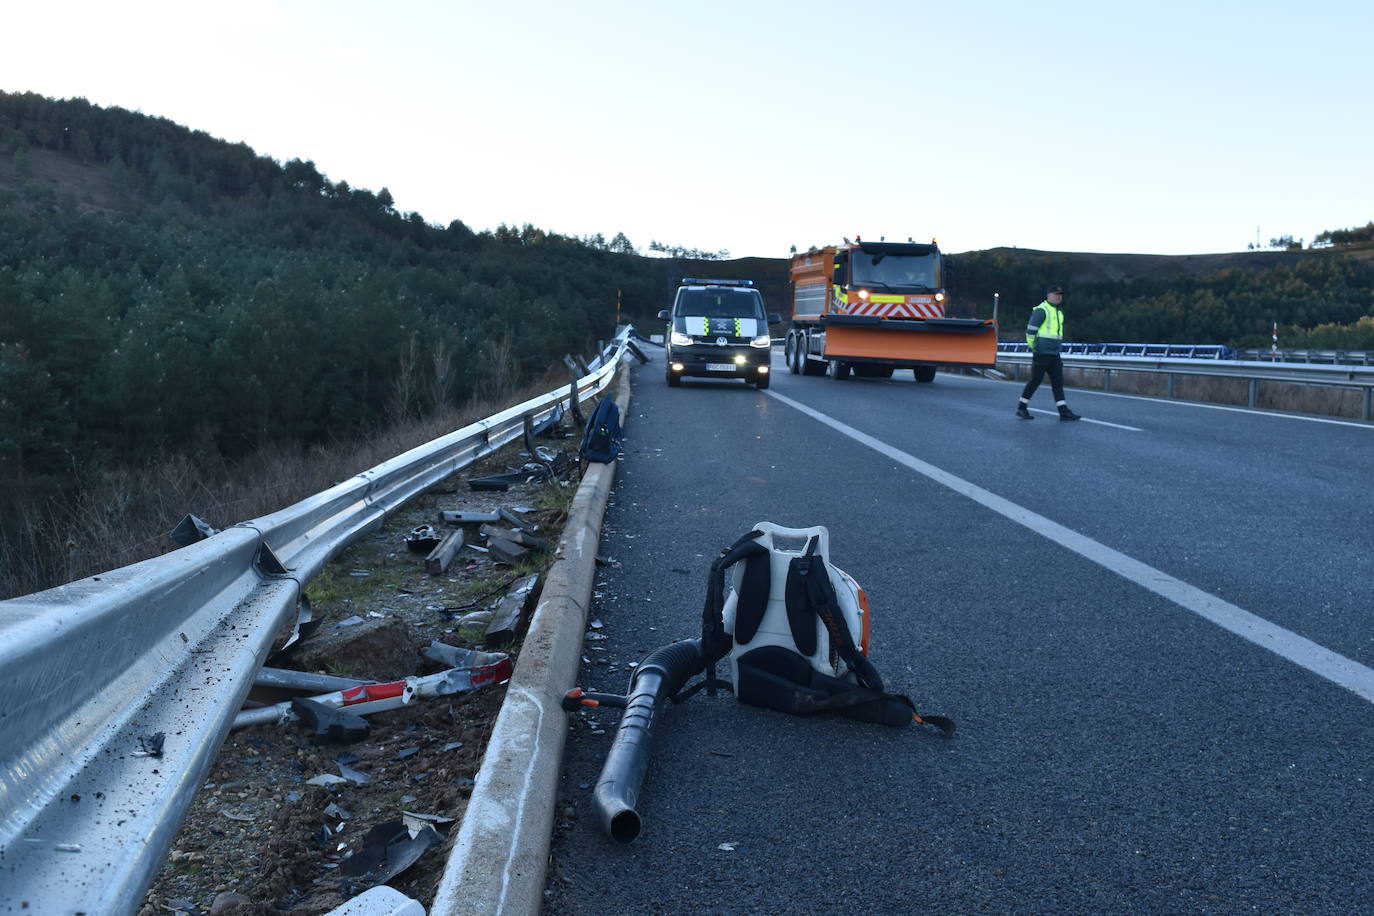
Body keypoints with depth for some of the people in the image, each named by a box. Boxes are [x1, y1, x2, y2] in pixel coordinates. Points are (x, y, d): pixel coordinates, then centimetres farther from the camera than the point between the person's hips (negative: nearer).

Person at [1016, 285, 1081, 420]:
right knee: (1036, 380, -3)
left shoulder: (1059, 313, 18)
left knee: (1058, 381, 2)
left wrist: (1056, 350, 20)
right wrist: (1033, 347, -5)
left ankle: (1064, 411, -1)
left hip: (1054, 354, 8)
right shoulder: (1041, 310, -9)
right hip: (1041, 353, -8)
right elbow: (1030, 330, -11)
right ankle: (1021, 408, 8)